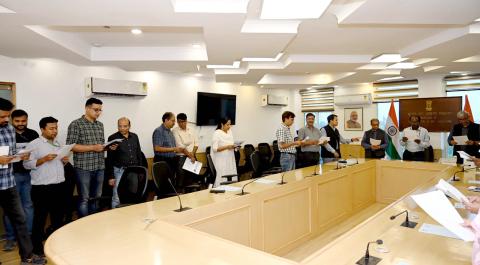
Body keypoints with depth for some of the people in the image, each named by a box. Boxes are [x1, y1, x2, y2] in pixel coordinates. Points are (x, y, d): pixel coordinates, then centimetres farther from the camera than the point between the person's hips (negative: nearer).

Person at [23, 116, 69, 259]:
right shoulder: (34, 144, -6)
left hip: (59, 185, 6)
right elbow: (27, 164, -11)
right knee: (40, 217, 4)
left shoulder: (58, 143, 14)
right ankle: (37, 246, 18)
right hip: (42, 188, -6)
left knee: (58, 215, 14)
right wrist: (44, 159, -22)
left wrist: (65, 160, 1)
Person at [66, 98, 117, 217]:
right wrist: (92, 147, -18)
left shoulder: (100, 125, 13)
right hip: (83, 168, -6)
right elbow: (71, 146, -13)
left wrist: (109, 147, -1)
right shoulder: (76, 124, -6)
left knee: (96, 198, 14)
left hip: (100, 167, 6)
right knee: (84, 199, 2)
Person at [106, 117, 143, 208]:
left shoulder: (134, 137, 9)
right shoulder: (112, 138, -4)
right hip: (120, 171, -4)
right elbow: (109, 159, -4)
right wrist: (111, 176, -7)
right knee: (117, 198, -1)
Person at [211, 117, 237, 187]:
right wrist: (227, 147, -21)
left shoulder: (230, 132, 10)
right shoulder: (217, 133, -10)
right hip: (221, 161, -6)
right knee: (221, 180, -5)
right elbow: (215, 149, -16)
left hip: (229, 160, 7)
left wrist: (234, 146, -2)